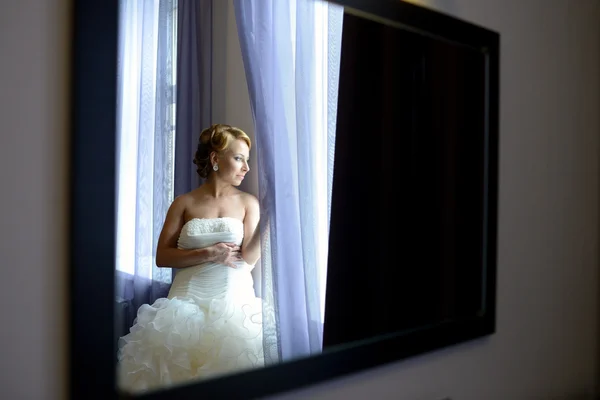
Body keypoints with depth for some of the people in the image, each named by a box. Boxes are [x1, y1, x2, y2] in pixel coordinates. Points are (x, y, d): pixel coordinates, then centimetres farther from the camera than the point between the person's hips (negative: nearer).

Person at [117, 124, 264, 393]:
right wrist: (208, 254, -7)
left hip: (235, 300, 0)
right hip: (189, 299, 0)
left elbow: (249, 258, -3)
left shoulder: (248, 203, 9)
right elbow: (162, 257, 3)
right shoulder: (184, 203, 9)